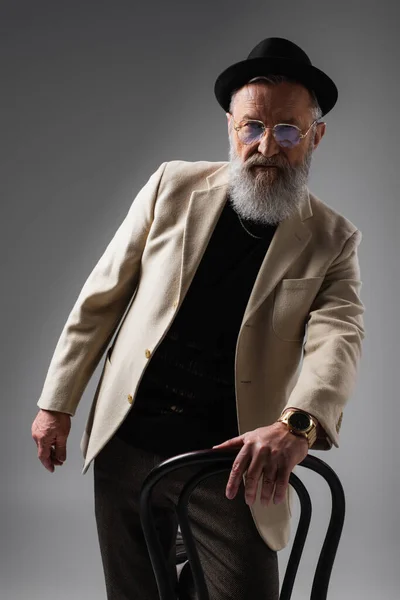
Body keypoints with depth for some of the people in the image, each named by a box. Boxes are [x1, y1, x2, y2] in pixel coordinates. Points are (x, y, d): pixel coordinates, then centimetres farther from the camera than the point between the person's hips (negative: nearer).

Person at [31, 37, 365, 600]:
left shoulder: (332, 240, -1)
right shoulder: (174, 186, 2)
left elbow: (338, 337, -17)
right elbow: (101, 297, 6)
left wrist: (298, 424, -37)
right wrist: (57, 404, 4)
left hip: (233, 465, -1)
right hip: (127, 443, 2)